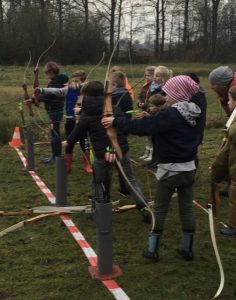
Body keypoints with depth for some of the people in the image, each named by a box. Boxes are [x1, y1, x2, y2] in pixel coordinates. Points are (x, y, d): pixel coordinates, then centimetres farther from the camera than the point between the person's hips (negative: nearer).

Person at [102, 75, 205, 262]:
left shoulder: (170, 115, -21)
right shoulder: (195, 114, 3)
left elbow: (141, 127, -21)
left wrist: (116, 122, -13)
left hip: (170, 170, -6)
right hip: (189, 168, 7)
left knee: (160, 210, 7)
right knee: (187, 208, 14)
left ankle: (152, 250, 16)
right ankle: (187, 249, 23)